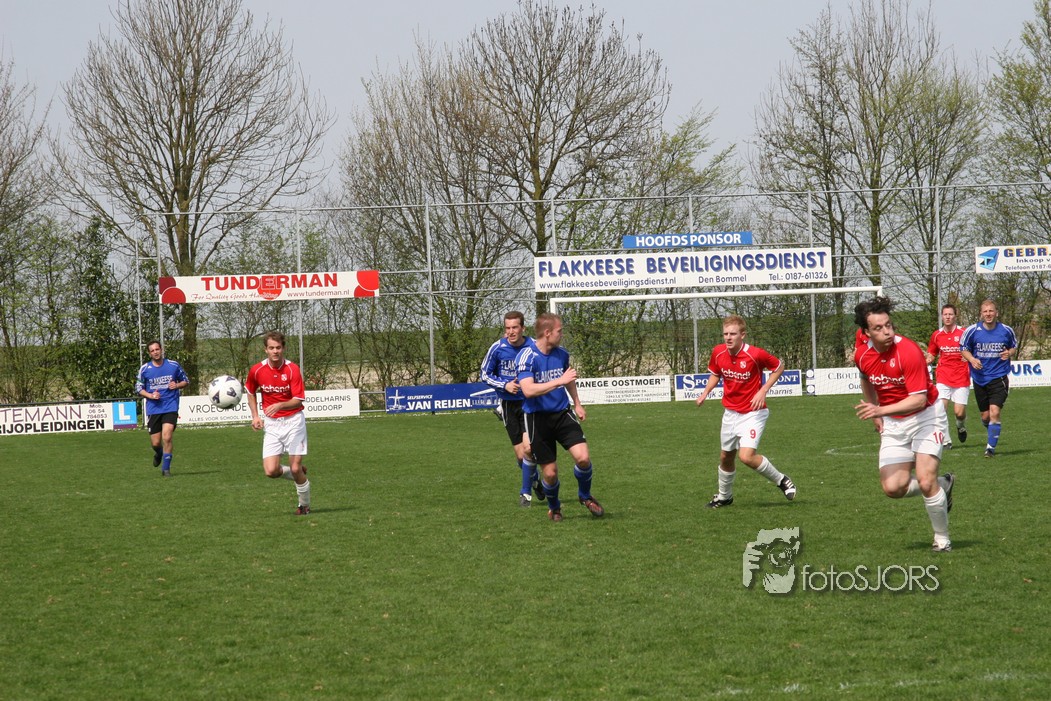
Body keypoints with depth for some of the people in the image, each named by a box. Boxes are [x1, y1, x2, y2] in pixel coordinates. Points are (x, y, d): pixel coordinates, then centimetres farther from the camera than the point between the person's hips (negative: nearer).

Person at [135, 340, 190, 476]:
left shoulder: (173, 365, 0)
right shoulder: (144, 369, 1)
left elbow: (186, 381, 12)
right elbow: (138, 389, 8)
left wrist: (177, 385, -9)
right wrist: (150, 395, -11)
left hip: (170, 408, -1)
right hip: (153, 409, 1)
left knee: (167, 438, -16)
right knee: (155, 443, 4)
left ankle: (166, 468, -3)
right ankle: (159, 454, 41)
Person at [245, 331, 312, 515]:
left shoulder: (292, 369, -14)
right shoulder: (257, 370, -5)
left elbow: (298, 400, -16)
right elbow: (250, 392, 15)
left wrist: (280, 405, -34)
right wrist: (255, 416, 5)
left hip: (293, 421, -3)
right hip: (271, 424, 3)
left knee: (296, 469, -7)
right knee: (271, 471, -10)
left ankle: (305, 505, 18)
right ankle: (299, 474, 22)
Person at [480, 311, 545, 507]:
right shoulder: (497, 348, -7)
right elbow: (485, 374, 3)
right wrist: (505, 385, -12)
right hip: (508, 404, 2)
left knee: (528, 448, -16)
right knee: (520, 454, 4)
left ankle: (526, 492, 2)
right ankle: (535, 480, 35)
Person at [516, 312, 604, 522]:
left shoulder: (561, 353, 3)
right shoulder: (526, 357, -17)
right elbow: (528, 390, -31)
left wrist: (577, 404, 29)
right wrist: (559, 381, -32)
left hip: (562, 414, 4)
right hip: (538, 418, -4)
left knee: (583, 457, -15)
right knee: (550, 471, 0)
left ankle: (585, 496, 14)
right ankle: (554, 507, 31)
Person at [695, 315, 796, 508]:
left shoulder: (755, 354, -22)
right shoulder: (718, 353, -8)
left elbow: (779, 367, -6)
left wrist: (763, 391, -16)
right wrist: (705, 393, -4)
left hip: (753, 413, -6)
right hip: (730, 412, 6)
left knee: (746, 456, -21)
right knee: (725, 457, 16)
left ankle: (781, 480, 2)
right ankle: (724, 496, 40)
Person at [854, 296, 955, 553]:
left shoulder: (909, 352, -24)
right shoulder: (862, 356, -5)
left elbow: (919, 399, -28)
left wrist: (881, 410, -38)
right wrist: (875, 413, 13)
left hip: (925, 416, -5)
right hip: (893, 425, 5)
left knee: (925, 480, -19)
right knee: (893, 488, -8)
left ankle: (942, 539, 4)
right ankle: (942, 485, 22)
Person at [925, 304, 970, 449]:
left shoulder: (963, 333, -4)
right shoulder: (936, 335, 6)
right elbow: (932, 353, 21)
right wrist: (929, 359, -1)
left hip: (961, 378, -2)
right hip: (943, 378, 2)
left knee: (959, 413, -5)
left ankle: (961, 427, 32)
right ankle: (946, 441, -5)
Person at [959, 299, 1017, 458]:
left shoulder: (1006, 331, -2)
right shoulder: (972, 330, -4)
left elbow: (1014, 346, 15)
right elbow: (963, 348, 7)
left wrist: (1009, 353, -8)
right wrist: (972, 359, -13)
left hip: (999, 377, -2)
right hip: (980, 378, 2)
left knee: (994, 412, -17)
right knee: (985, 416, 9)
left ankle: (991, 447, -10)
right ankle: (992, 435, 42)